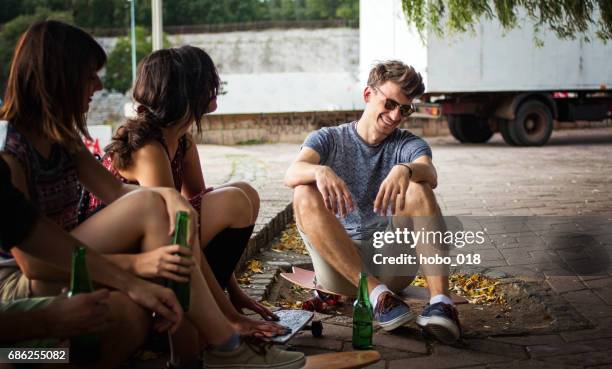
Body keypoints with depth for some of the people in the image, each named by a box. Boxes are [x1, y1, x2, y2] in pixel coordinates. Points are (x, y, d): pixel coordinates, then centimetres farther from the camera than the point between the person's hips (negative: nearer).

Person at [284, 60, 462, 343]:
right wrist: (320, 171, -37)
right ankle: (376, 293, -32)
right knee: (305, 195, -23)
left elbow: (430, 174, -16)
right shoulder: (328, 139, 9)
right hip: (339, 265, 0)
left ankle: (440, 300, -37)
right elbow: (292, 174, -14)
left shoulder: (408, 145, 9)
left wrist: (405, 170, -40)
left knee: (417, 187, -22)